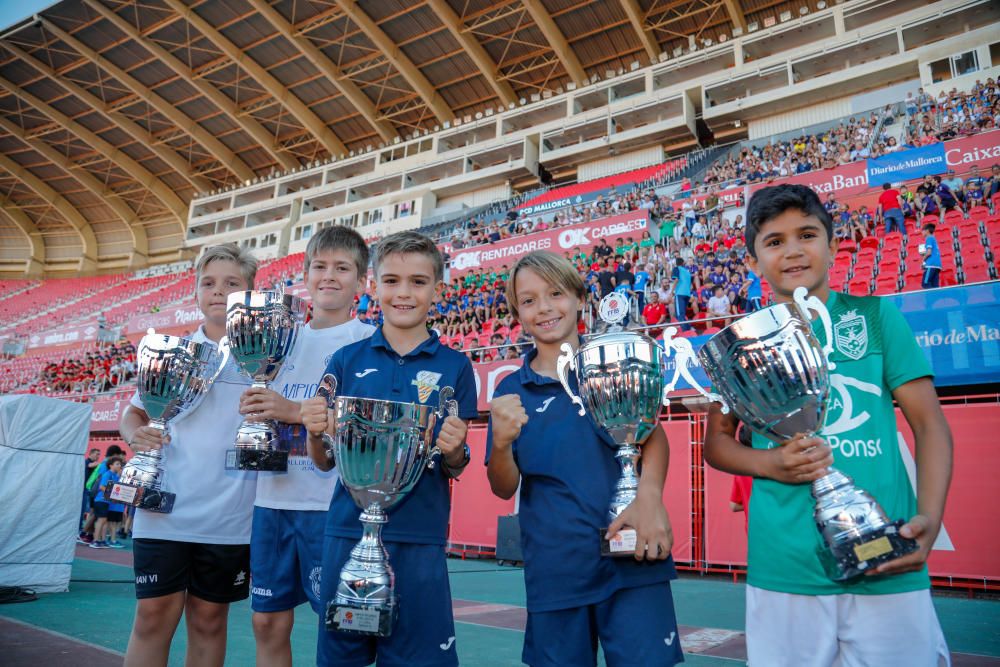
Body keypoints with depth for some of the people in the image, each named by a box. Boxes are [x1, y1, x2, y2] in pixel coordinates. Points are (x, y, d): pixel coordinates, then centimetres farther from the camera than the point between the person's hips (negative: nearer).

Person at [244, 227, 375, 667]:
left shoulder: (368, 340, -4)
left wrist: (296, 411, -21)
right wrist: (254, 409, -3)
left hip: (332, 502, -5)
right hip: (272, 498, 6)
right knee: (268, 622, 14)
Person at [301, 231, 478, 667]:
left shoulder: (454, 366, 1)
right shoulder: (346, 360, 4)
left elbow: (455, 470, 4)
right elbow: (325, 461, 6)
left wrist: (453, 450, -17)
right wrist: (315, 434, -14)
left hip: (420, 538, -1)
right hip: (347, 531, 2)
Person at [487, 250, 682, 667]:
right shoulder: (512, 390, 4)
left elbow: (652, 431, -5)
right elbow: (505, 488, 2)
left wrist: (649, 495, -24)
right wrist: (501, 443, -19)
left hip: (633, 559, -1)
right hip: (554, 572, 1)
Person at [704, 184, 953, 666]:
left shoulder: (876, 315, 5)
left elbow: (929, 423, 4)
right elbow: (716, 441, 11)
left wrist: (929, 519, -10)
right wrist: (768, 463, -10)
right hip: (783, 569, 0)